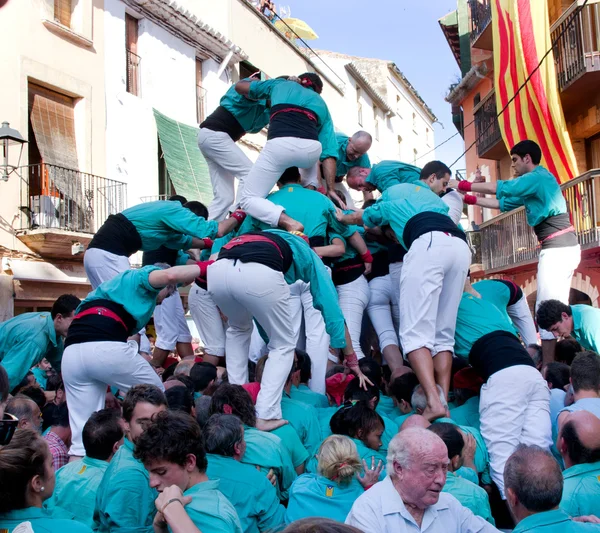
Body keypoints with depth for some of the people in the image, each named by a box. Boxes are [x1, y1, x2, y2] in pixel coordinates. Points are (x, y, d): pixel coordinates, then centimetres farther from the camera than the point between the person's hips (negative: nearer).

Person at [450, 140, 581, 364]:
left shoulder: (538, 176, -9)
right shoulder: (535, 183, 20)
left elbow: (499, 188, -12)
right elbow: (503, 203, 21)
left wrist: (461, 185, -4)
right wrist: (468, 198, 17)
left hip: (557, 249, -10)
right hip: (564, 248, 10)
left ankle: (548, 367, -9)